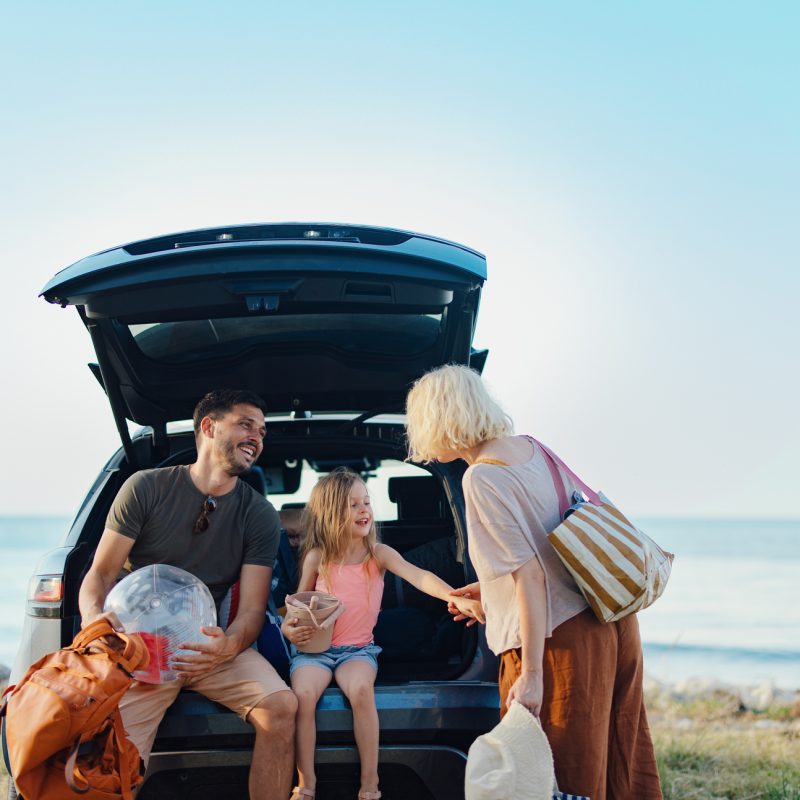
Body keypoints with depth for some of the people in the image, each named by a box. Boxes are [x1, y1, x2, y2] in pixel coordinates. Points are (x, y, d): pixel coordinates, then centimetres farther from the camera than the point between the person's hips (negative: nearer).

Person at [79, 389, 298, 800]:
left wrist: (229, 646, -26)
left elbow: (252, 609, -1)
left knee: (281, 706, -25)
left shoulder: (259, 515, 4)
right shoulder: (147, 488, -1)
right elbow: (101, 573, -1)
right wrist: (95, 619, -26)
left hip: (213, 643, 3)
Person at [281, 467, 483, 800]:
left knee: (361, 689, -32)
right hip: (315, 647, 1)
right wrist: (289, 627, -12)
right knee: (303, 694, -29)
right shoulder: (317, 557, 0)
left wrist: (456, 598, -35)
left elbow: (418, 577, -18)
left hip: (358, 648, 0)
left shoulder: (378, 554, -2)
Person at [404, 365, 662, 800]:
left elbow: (531, 576, -20)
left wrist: (532, 674, -19)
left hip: (561, 639, -8)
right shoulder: (531, 448, 9)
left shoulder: (482, 478, -15)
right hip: (612, 618, 8)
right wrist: (491, 588, 27)